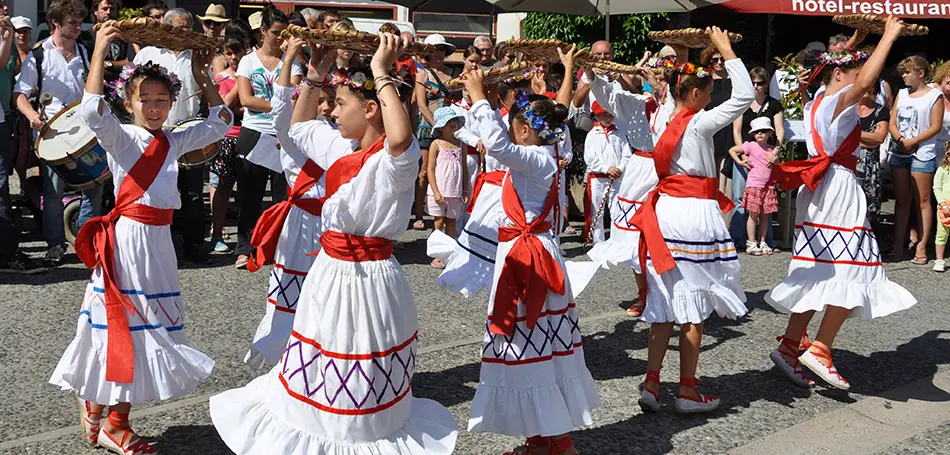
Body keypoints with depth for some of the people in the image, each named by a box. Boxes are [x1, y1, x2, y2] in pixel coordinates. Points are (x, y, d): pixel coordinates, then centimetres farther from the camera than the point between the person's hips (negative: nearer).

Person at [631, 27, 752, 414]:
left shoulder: (663, 121, 7)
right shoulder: (700, 123, -13)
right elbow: (745, 96, -14)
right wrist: (726, 50, -6)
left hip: (665, 211, 7)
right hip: (695, 213, -7)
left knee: (665, 304, 11)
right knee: (693, 308, 2)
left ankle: (651, 385, 10)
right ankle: (687, 392, 10)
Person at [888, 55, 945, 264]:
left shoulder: (934, 95, -2)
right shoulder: (902, 94, 14)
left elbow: (936, 126, -9)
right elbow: (892, 123, 8)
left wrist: (912, 142, -16)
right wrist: (900, 140, -10)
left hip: (922, 153, -5)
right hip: (899, 153, 6)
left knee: (922, 201, -3)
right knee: (902, 199, 9)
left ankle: (921, 248, -3)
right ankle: (898, 245, 11)